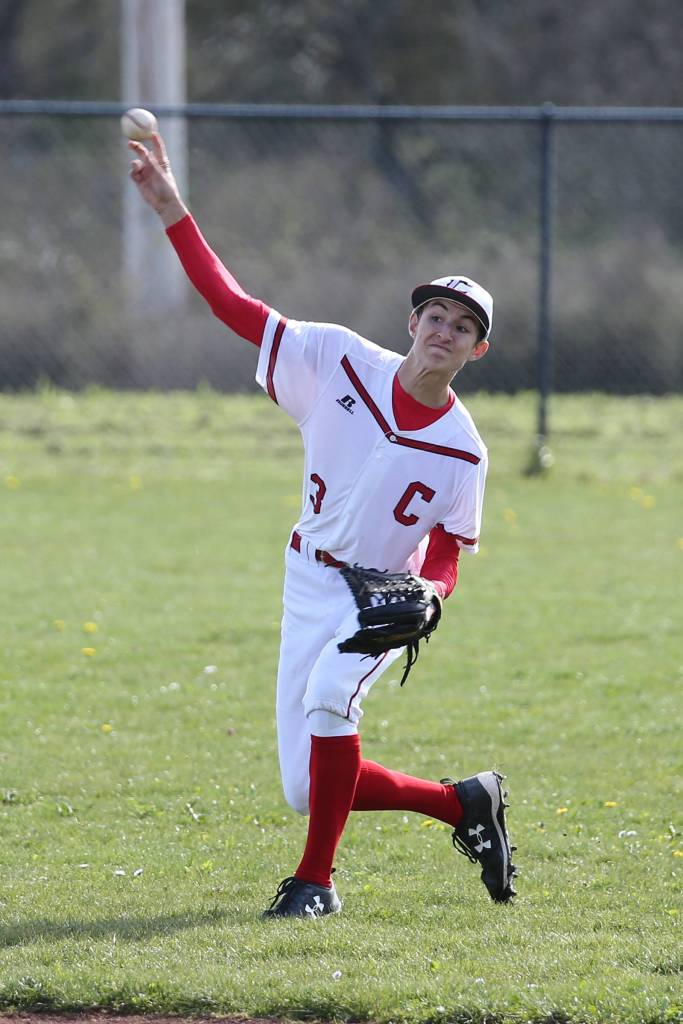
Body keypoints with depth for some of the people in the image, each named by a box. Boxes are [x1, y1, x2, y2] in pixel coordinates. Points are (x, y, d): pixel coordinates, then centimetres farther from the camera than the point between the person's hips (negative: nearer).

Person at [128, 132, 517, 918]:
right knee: (308, 791, 2)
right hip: (310, 585, 3)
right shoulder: (340, 361, -9)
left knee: (329, 693, -35)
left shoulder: (460, 452, -12)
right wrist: (171, 210, -17)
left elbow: (445, 560, -2)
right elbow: (234, 305, -10)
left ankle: (315, 880, -24)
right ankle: (464, 803, 25)